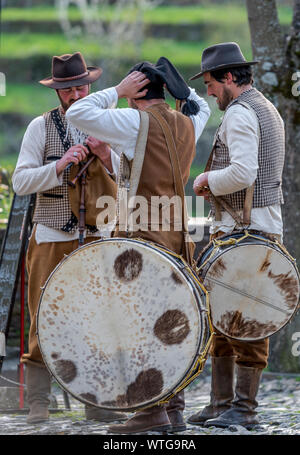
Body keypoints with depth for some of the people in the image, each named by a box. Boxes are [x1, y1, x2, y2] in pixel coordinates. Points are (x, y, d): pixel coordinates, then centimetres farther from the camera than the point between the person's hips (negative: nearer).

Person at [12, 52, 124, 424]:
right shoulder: (41, 127, 1)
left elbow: (124, 183, 7)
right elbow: (20, 182, -6)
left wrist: (104, 156, -11)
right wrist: (59, 166, -19)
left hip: (95, 238, 3)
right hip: (52, 237, -3)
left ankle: (97, 404, 7)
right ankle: (37, 407, -2)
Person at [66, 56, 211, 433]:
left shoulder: (136, 122, -11)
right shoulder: (187, 124, 10)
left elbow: (77, 113, -12)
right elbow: (201, 107, 36)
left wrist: (118, 91, -3)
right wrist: (172, 81, 21)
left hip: (141, 235, -7)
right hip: (175, 233, 7)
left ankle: (152, 410, -10)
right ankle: (174, 409, 12)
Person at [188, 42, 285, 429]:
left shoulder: (239, 113, -12)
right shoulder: (268, 110, 21)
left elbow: (243, 173, -24)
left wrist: (207, 180, -7)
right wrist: (215, 184, 16)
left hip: (241, 231, -11)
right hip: (263, 225, 11)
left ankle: (244, 408, -10)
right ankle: (221, 403, 13)